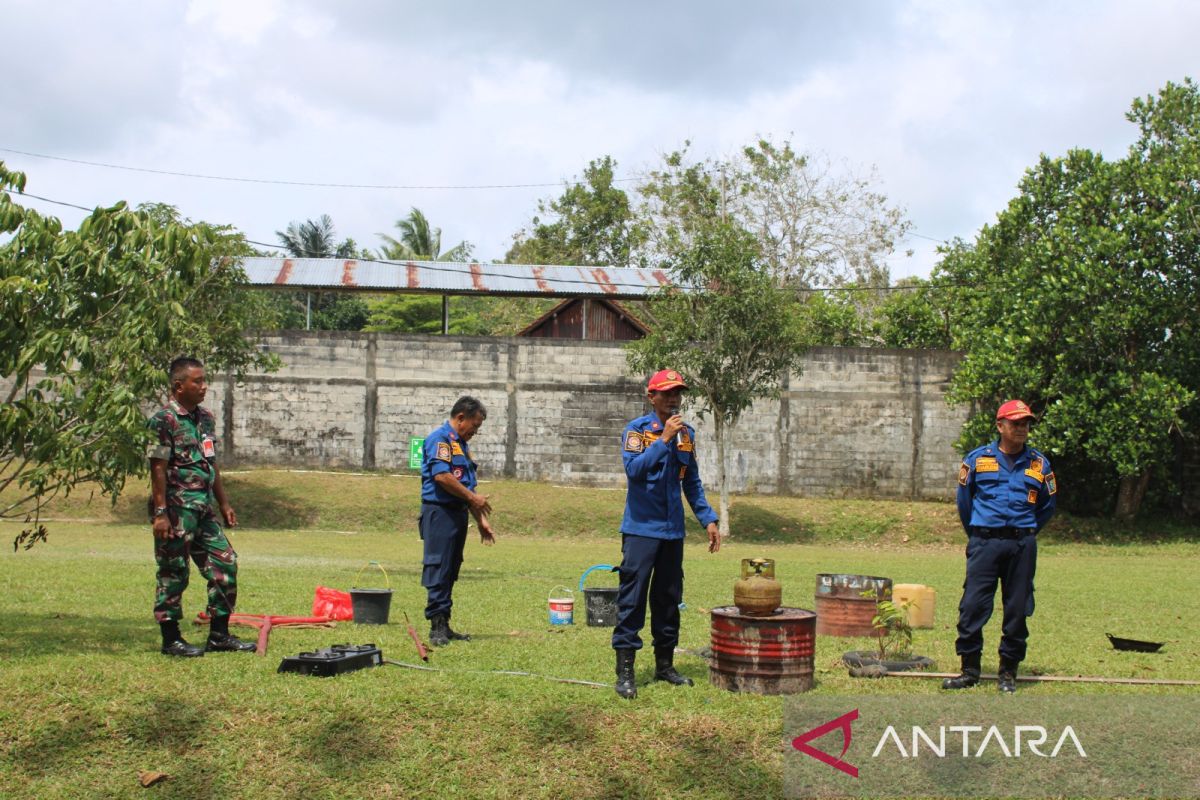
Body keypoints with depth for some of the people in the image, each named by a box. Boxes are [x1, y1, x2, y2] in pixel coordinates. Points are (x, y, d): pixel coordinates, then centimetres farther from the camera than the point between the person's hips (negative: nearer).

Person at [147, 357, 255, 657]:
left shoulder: (206, 417, 14)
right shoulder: (164, 420, -11)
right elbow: (158, 469, -14)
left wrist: (224, 504, 19)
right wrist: (160, 513, -18)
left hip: (203, 508, 8)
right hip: (177, 507, -8)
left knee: (224, 564, 7)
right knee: (173, 573, 0)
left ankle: (219, 634, 16)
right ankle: (171, 640, 10)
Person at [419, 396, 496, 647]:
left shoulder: (461, 445, 22)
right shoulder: (440, 439, -9)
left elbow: (468, 486, 24)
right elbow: (441, 475, -21)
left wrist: (482, 520, 20)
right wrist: (473, 497, -12)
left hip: (458, 513, 10)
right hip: (440, 512, -10)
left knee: (450, 573, 10)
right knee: (438, 571, -9)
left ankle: (444, 626, 14)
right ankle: (437, 627, -9)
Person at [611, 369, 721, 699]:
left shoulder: (687, 433, 11)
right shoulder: (637, 429, -5)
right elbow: (634, 468, -21)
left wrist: (708, 519, 12)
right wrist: (664, 439, -23)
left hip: (673, 530, 6)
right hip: (641, 528, -6)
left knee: (669, 599, 11)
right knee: (632, 599, -7)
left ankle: (665, 665, 21)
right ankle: (624, 671, -5)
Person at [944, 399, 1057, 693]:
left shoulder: (1039, 464, 9)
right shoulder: (977, 459, 4)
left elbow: (1047, 506, 19)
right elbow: (964, 500, 13)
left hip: (1022, 546, 1)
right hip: (984, 543, -1)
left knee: (1018, 609, 4)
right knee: (973, 606, -6)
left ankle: (1009, 671, 15)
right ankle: (970, 669, 3)